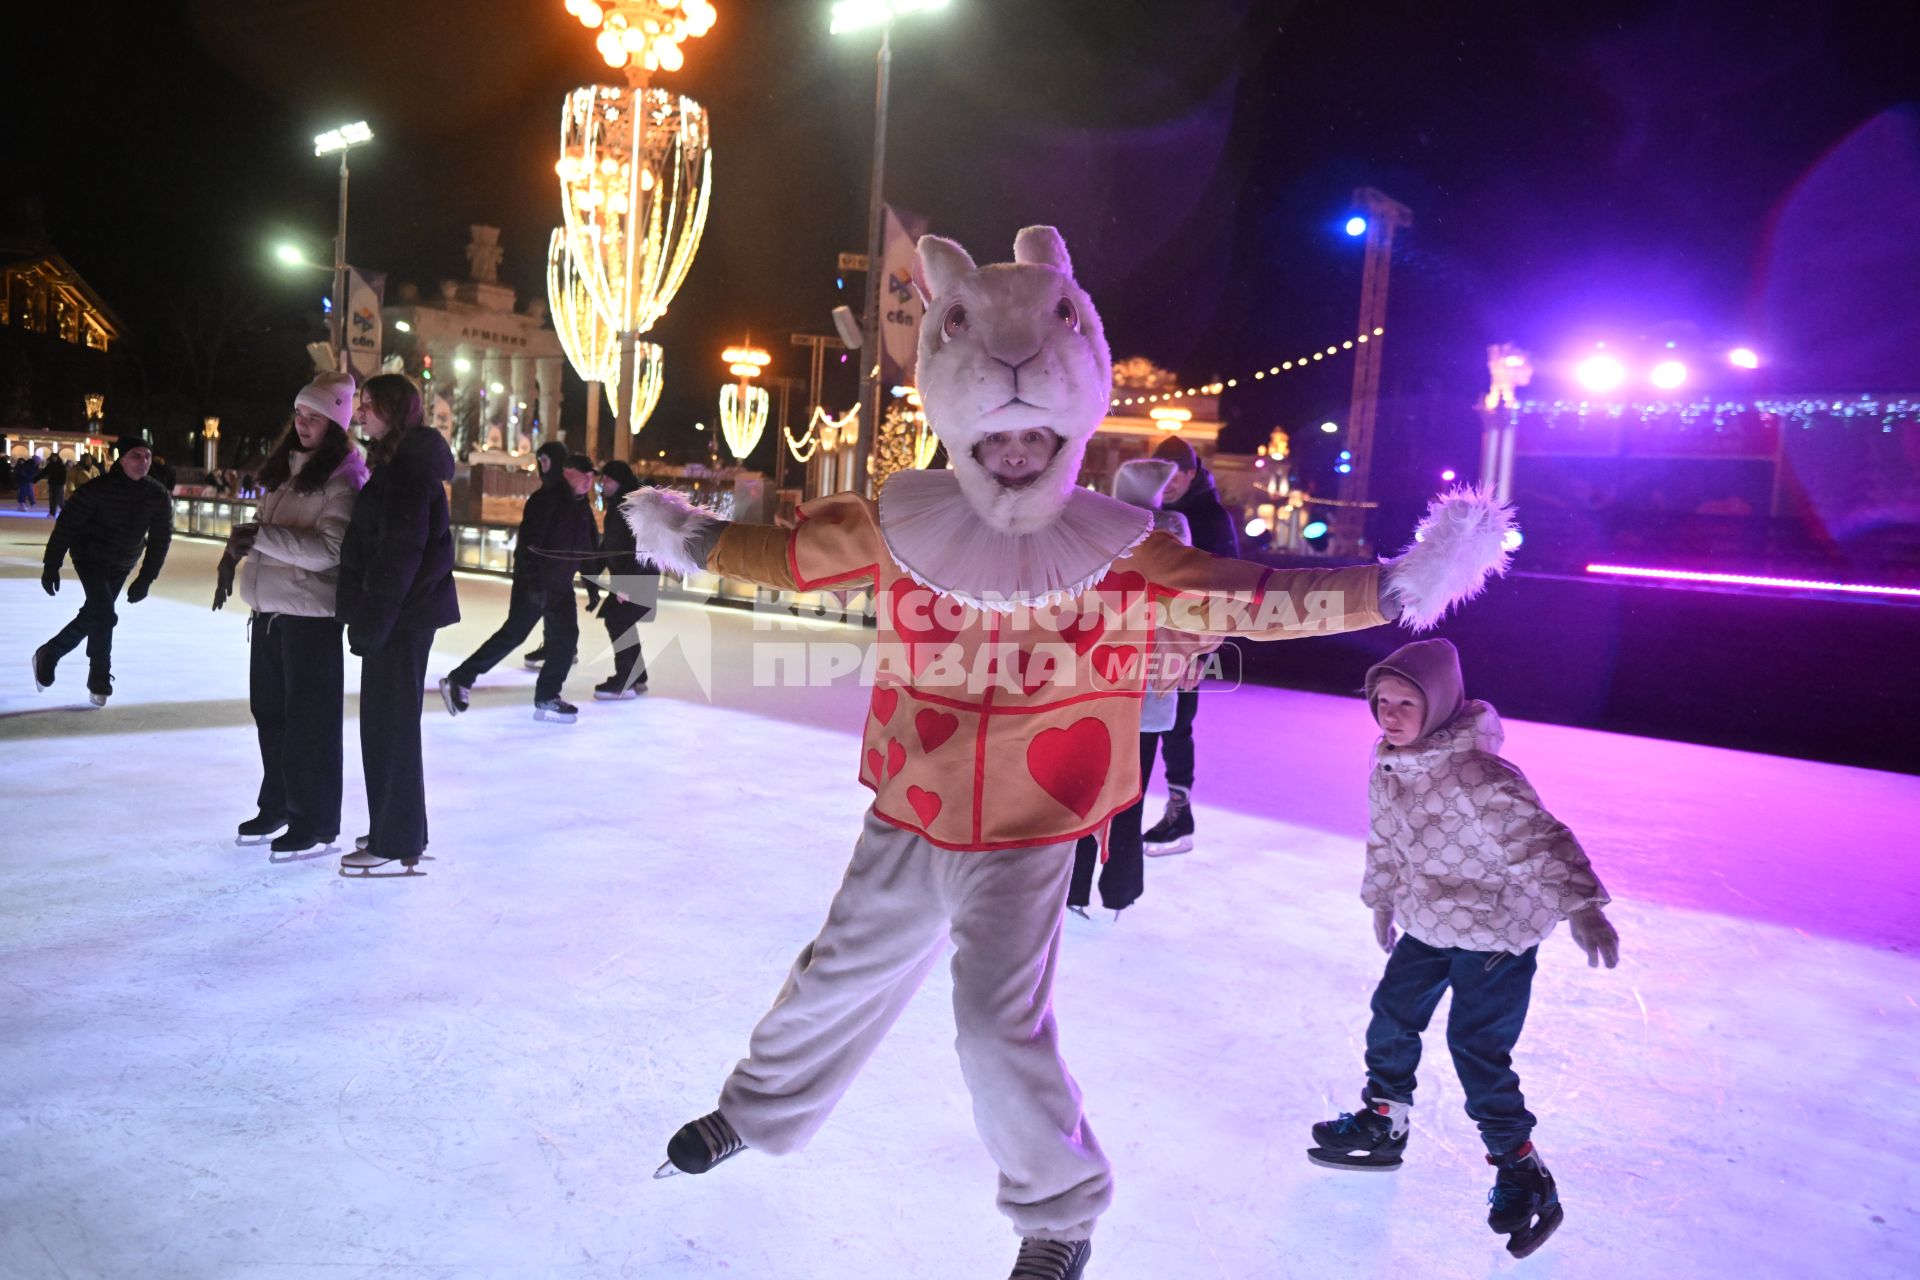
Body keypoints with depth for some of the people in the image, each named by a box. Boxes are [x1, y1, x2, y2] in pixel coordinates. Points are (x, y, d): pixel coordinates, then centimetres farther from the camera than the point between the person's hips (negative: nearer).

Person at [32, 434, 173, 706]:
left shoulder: (158, 497, -12)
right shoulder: (99, 488, -23)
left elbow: (161, 538, -5)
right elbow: (67, 524, -16)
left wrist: (146, 578, -7)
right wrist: (52, 565, -16)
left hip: (122, 566, 5)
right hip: (90, 557, -5)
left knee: (94, 615, 13)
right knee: (104, 614, -17)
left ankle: (48, 654, 38)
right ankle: (100, 679, 0)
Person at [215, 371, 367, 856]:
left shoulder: (343, 479, -12)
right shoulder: (287, 466, 12)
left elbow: (328, 551, -21)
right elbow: (264, 525, 23)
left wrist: (260, 536, -23)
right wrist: (238, 549, 4)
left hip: (310, 614, -8)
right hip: (269, 608, 8)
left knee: (309, 721, -2)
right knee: (270, 710, 16)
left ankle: (315, 821, 9)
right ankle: (277, 804, 31)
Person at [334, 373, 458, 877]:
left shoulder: (408, 466, -16)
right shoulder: (398, 461, 16)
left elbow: (400, 551, -21)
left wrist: (371, 620, -20)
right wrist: (363, 610, 16)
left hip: (403, 610, -10)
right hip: (398, 609, 10)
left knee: (390, 724, -3)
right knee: (387, 721, 16)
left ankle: (396, 842, 5)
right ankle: (395, 829, 26)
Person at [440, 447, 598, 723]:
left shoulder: (583, 508, 12)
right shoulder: (545, 499, -14)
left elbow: (587, 550, 20)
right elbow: (528, 542, -22)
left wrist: (592, 586, 18)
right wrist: (534, 581, -28)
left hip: (561, 585, 8)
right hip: (533, 583, -8)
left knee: (566, 637, 4)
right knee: (513, 634, -9)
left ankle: (547, 697, 12)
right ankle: (460, 680, 0)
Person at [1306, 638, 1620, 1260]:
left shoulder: (1474, 772, -30)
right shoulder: (1387, 764, -3)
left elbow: (1538, 837, -33)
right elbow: (1385, 838, 12)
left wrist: (1582, 906, -42)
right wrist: (1382, 900, 21)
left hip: (1498, 931, -8)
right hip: (1429, 923, 8)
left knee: (1477, 1049, -7)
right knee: (1392, 1013, 14)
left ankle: (1521, 1170, 12)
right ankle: (1382, 1124, 35)